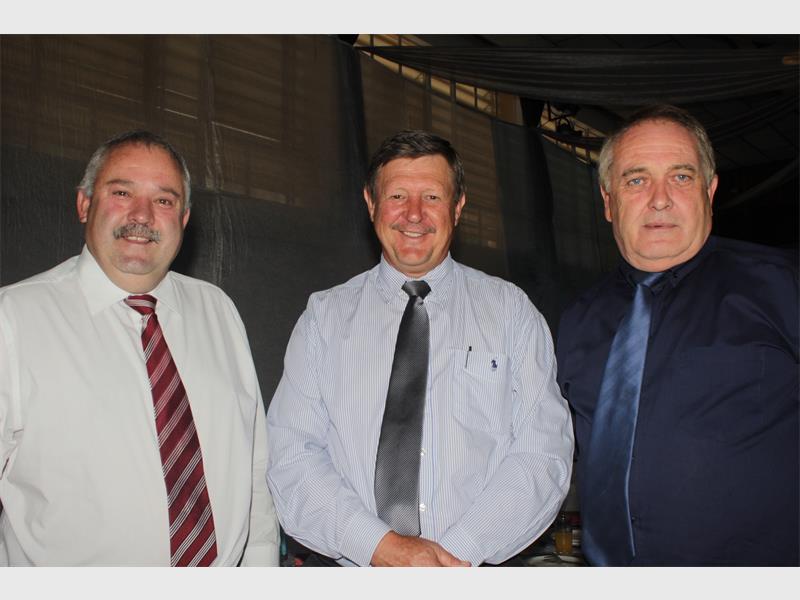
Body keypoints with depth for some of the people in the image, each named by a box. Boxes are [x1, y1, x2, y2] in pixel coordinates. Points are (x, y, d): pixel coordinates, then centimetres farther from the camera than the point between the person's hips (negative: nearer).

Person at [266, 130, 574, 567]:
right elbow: (291, 454, -6)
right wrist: (380, 546, -17)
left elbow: (542, 453, -7)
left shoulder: (512, 310, 0)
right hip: (348, 566, 0)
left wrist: (460, 552, -18)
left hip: (479, 564, 0)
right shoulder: (324, 315, 1)